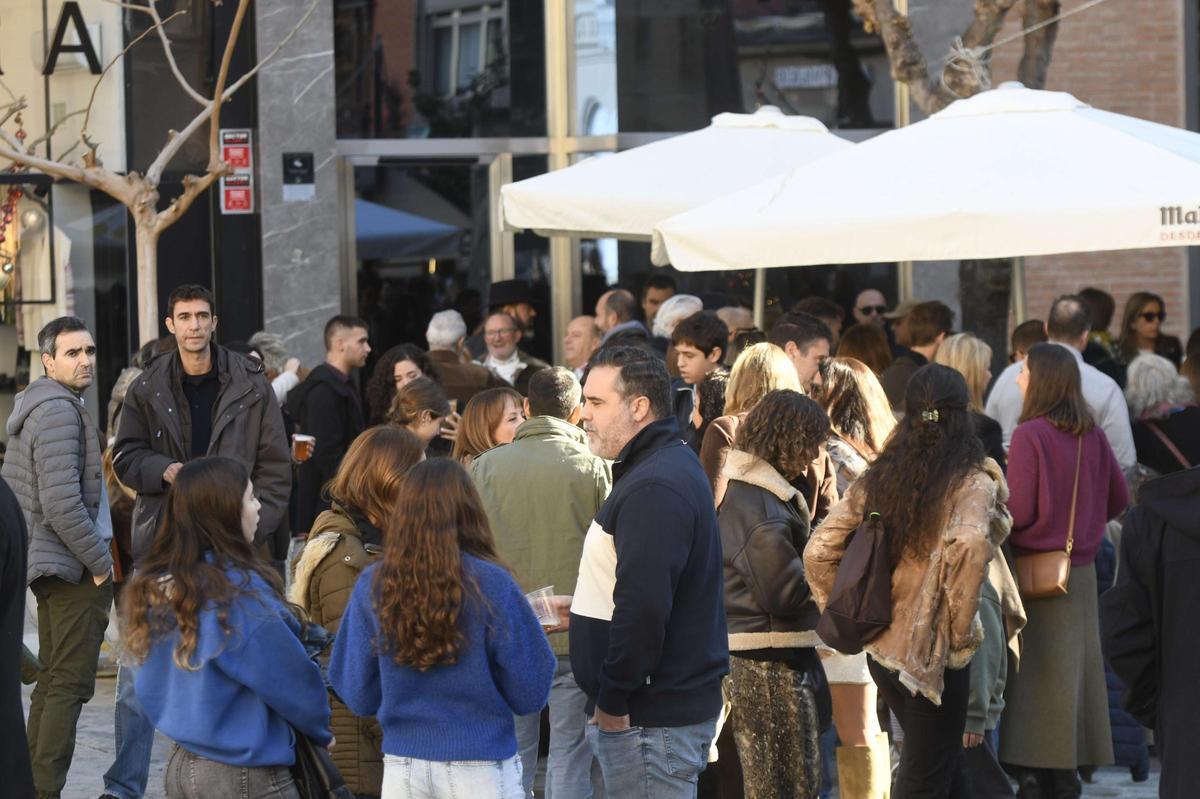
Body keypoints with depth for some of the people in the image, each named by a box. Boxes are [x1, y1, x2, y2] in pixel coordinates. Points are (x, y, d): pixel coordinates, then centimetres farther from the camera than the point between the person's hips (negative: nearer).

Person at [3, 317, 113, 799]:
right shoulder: (59, 411, -16)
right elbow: (62, 504, -23)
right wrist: (100, 562, -14)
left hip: (48, 564, 10)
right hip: (76, 566, -10)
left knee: (51, 681, 13)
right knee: (71, 684, -9)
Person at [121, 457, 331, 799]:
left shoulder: (157, 586, 2)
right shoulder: (241, 591, -20)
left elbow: (149, 687, 11)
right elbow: (290, 677, -11)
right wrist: (320, 731, 7)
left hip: (179, 767, 8)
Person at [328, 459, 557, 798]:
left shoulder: (371, 586, -3)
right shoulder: (491, 585, -11)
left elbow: (358, 697, 3)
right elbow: (529, 694, -6)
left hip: (402, 768, 3)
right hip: (482, 767, -3)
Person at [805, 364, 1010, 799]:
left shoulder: (875, 481, 5)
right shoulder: (973, 483, -11)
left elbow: (818, 551, 3)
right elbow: (969, 545, -29)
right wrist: (961, 629, -18)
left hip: (881, 648, 6)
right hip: (935, 657, -6)